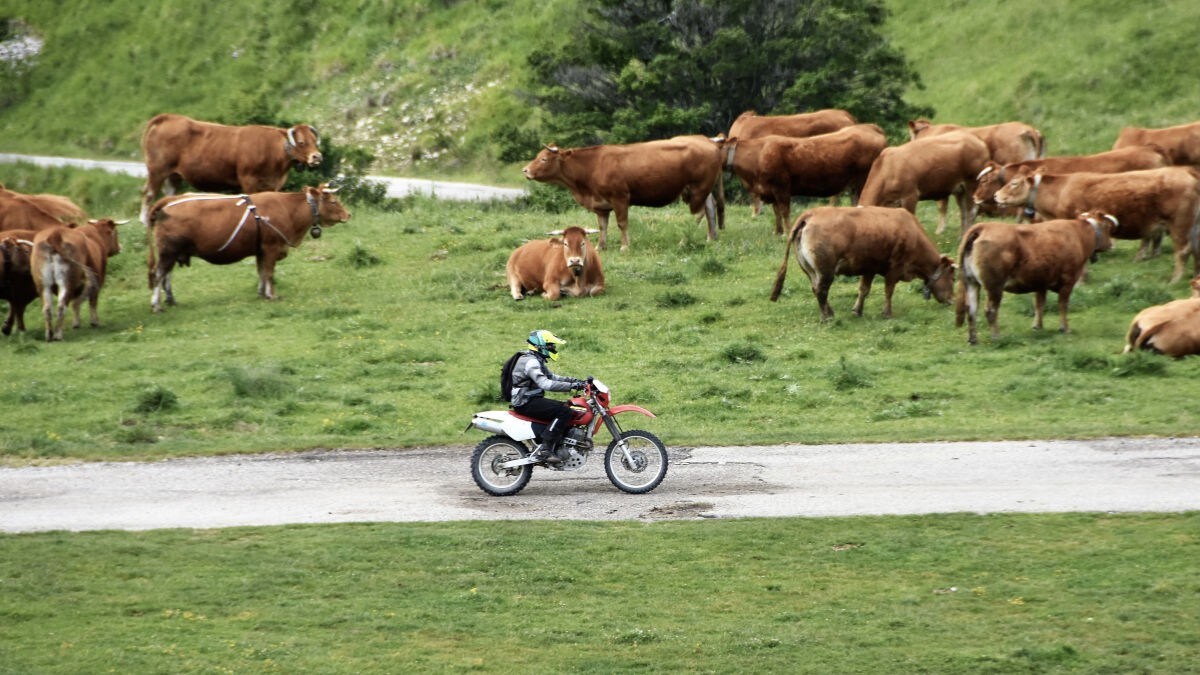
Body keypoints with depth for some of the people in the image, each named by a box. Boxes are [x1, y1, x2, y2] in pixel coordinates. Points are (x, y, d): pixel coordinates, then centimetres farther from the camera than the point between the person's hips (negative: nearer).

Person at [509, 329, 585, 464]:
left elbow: (551, 377, 22)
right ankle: (545, 450, -25)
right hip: (526, 403, -11)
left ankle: (556, 448, 4)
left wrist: (575, 380, 8)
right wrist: (572, 386, -29)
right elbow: (546, 384, -29)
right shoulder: (530, 362, -17)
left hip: (532, 400, 11)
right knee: (563, 411, -22)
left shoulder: (537, 360, 17)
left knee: (567, 409, 12)